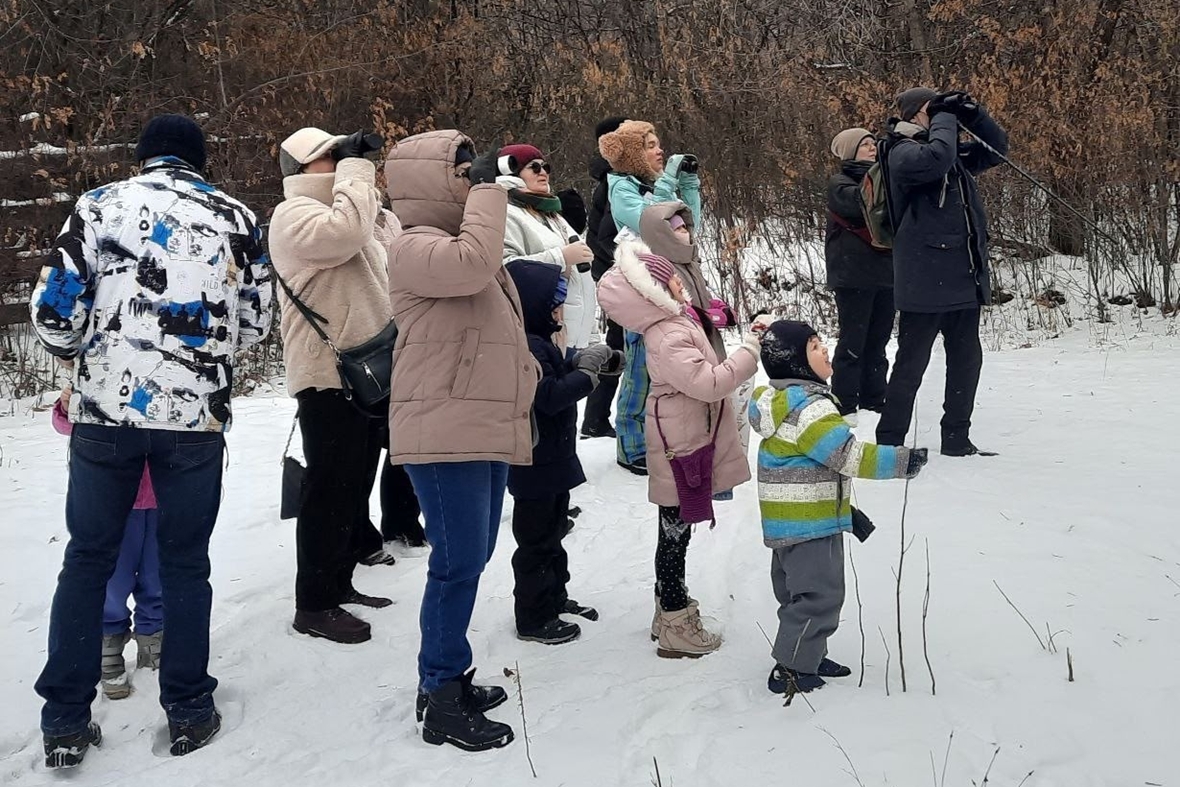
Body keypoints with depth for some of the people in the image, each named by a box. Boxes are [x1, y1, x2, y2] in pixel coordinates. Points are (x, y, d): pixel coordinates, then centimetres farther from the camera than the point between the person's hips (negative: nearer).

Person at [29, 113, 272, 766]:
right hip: (197, 416, 0)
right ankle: (188, 712, 19)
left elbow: (53, 310, -1)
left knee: (87, 560, 12)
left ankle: (65, 723, 14)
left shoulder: (98, 206, 3)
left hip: (104, 411, 0)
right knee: (185, 562, 13)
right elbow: (255, 323, 11)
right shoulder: (236, 218, 6)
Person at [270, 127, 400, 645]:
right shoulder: (294, 214, -10)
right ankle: (314, 604, 0)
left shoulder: (339, 209, 22)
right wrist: (356, 166, -16)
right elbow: (344, 232, -30)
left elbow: (378, 274, 24)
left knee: (356, 484, 16)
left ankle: (338, 582, 28)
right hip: (328, 375, -10)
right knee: (331, 488, -7)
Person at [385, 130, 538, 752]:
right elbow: (471, 265, -32)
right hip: (444, 432, -10)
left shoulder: (461, 240, 21)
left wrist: (527, 378, 29)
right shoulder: (415, 246, -11)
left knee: (471, 558, 15)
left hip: (485, 430, 10)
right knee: (458, 562, -9)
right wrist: (486, 191, -20)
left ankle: (448, 677, 26)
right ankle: (441, 702, -1)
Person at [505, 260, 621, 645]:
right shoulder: (526, 348, -24)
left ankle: (555, 598, 36)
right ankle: (533, 618, 9)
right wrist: (587, 371, -20)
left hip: (553, 458, 11)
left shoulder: (538, 342, 9)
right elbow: (550, 396, -29)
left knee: (553, 531, 22)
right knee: (536, 540, -1)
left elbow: (557, 375, 18)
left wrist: (582, 361, 2)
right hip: (535, 464, -11)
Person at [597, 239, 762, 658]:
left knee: (675, 531, 19)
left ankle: (671, 612, 33)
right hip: (682, 448, -10)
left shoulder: (673, 321, 7)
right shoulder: (669, 338, -25)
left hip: (686, 441, 10)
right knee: (676, 533, -1)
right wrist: (752, 348, -25)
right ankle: (676, 628, 8)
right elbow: (709, 383, -32)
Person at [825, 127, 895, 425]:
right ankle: (844, 403, -4)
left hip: (885, 272, 6)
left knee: (878, 338, 9)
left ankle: (873, 397, 17)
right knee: (853, 339, -7)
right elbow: (859, 201, -23)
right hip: (853, 274, -6)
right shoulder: (839, 183, -1)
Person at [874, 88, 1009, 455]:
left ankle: (957, 438, 21)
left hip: (963, 277, 8)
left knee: (967, 358, 11)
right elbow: (936, 158, -27)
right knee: (912, 363, -3)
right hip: (924, 280, -8)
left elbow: (997, 147, 23)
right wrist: (945, 119, -10)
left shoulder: (955, 153, 18)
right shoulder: (902, 152, -6)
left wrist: (973, 114, 7)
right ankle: (889, 441, 5)